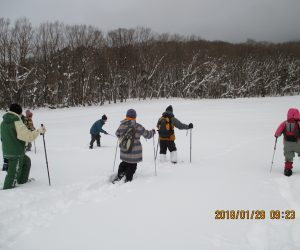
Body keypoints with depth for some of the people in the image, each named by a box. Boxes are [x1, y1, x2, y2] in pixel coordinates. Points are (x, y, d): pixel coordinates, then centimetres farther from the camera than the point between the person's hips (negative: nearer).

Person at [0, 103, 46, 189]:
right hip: (16, 154, -9)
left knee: (27, 161, 30)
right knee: (13, 174, 1)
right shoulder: (17, 123, -20)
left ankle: (22, 181, 42)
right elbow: (29, 136, -25)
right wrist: (39, 130, -12)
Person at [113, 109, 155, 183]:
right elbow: (147, 134, -6)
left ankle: (119, 176, 22)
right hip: (134, 152, -4)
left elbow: (117, 134, 15)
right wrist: (152, 132, 15)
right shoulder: (137, 127, -16)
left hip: (124, 151, 4)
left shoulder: (122, 125, -4)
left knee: (124, 163, 25)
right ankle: (128, 180, 15)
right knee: (132, 166, 10)